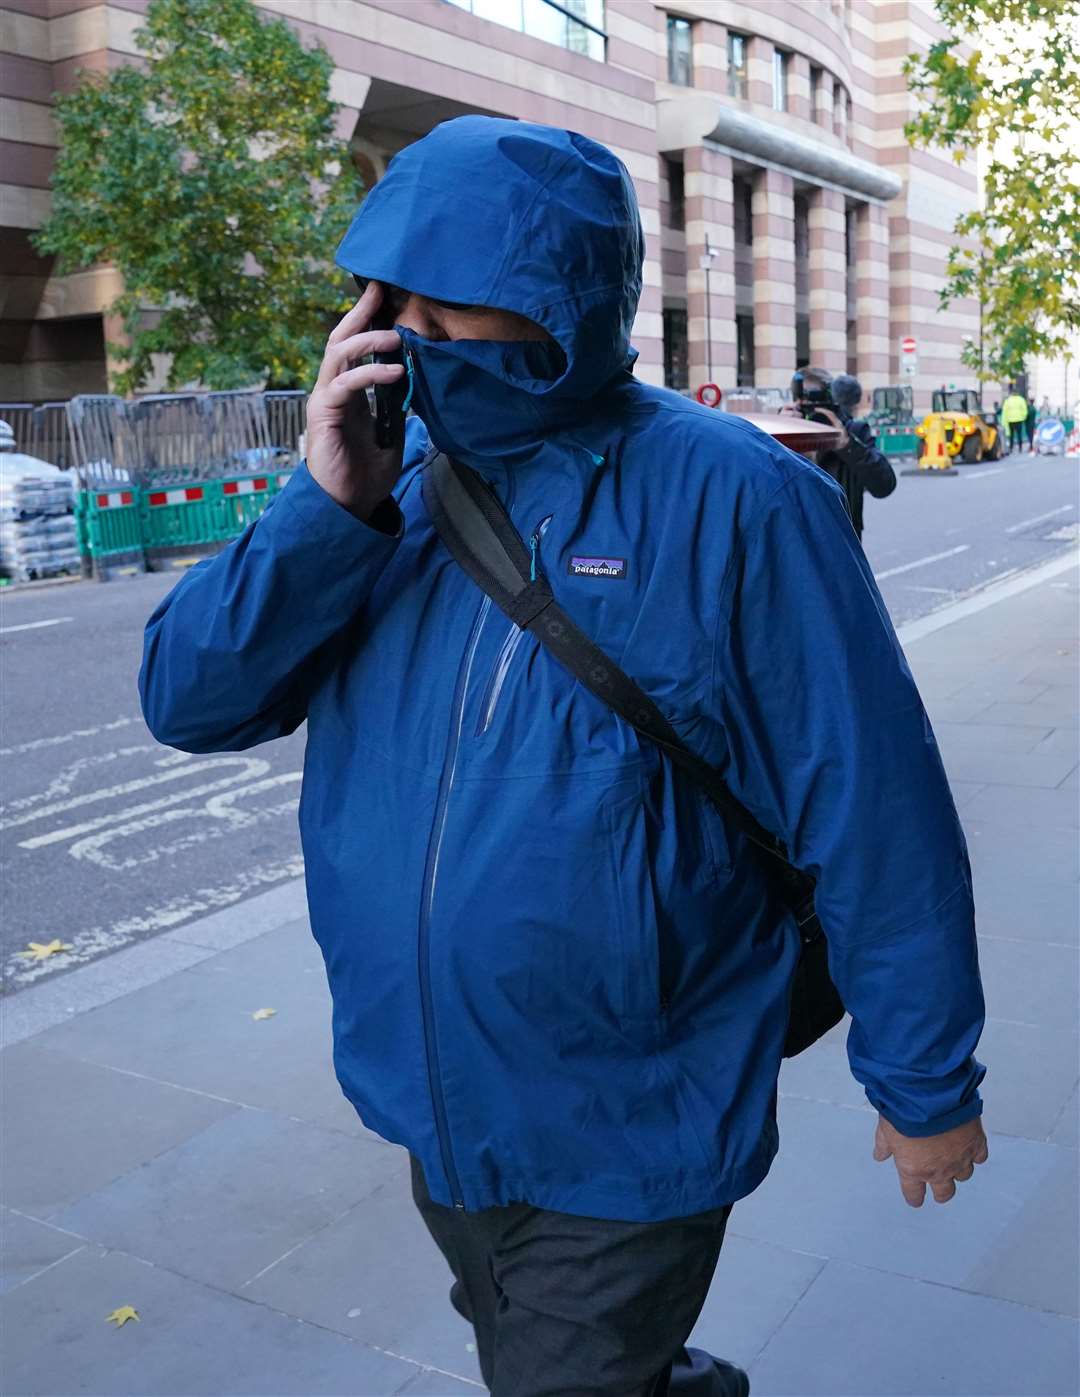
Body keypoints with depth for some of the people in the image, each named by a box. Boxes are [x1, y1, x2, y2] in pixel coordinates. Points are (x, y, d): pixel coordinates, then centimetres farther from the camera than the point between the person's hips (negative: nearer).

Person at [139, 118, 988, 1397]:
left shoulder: (727, 501, -19)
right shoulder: (400, 483, -4)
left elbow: (872, 811, -15)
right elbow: (189, 701, -7)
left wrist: (927, 1085, -7)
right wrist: (329, 507, -22)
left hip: (628, 1150, -6)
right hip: (437, 1114, 6)